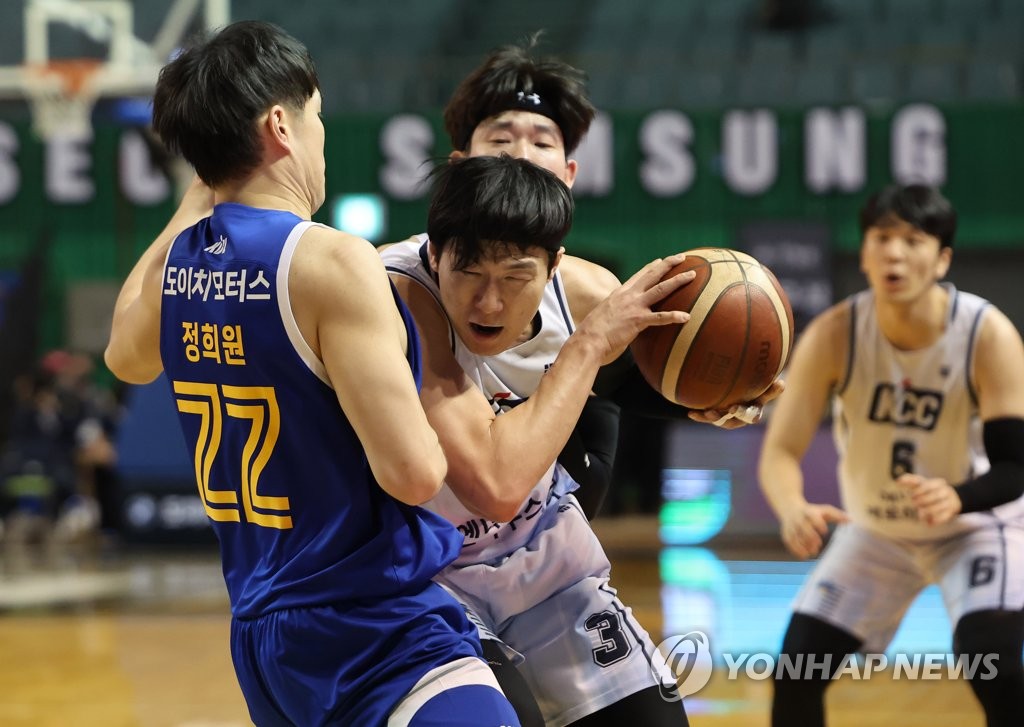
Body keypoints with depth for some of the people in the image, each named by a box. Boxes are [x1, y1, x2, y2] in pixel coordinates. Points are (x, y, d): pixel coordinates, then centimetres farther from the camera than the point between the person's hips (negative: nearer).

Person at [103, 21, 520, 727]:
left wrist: (196, 202, 35)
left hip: (261, 622, 9)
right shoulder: (333, 262, -17)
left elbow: (127, 355, 32)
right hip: (380, 638, -9)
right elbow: (413, 473, -22)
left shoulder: (178, 260, 6)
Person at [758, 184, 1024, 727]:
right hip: (873, 530, 3)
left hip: (975, 526, -3)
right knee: (796, 673, -4)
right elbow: (780, 451, -23)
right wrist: (793, 509, -47)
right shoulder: (833, 336, -22)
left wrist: (957, 497, -48)